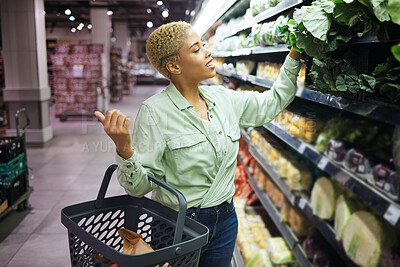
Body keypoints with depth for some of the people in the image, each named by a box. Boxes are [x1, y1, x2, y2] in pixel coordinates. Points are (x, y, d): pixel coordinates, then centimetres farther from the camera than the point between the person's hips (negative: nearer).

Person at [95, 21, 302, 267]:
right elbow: (139, 185, -19)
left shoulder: (224, 98, -1)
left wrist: (294, 57, 9)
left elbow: (274, 101, 14)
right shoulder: (155, 111, -19)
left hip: (225, 220, 6)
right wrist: (124, 150, -38)